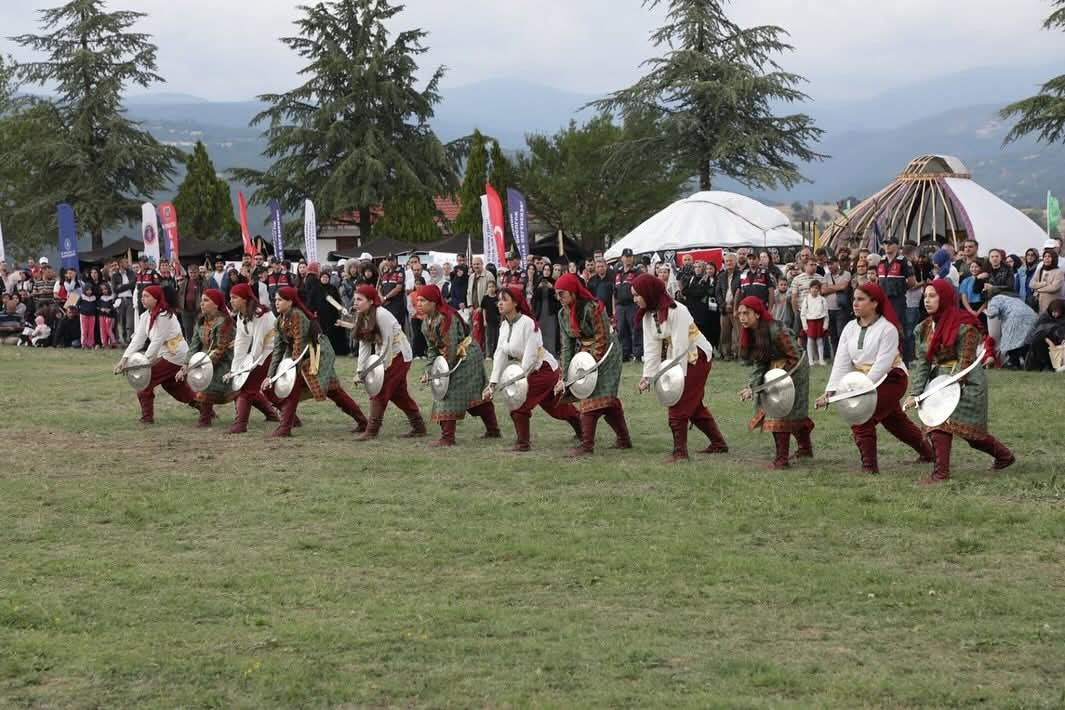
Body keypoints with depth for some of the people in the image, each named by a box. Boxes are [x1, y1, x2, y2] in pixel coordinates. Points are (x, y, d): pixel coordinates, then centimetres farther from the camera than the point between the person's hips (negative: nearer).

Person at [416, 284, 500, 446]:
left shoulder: (446, 318, -25)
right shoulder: (426, 320, 3)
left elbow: (451, 347, -26)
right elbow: (432, 347, 7)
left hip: (466, 357, -9)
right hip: (456, 358, 9)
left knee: (449, 394, -13)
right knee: (477, 394, 17)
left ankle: (447, 437, -11)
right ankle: (493, 430, 28)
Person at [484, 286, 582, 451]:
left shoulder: (528, 323, -24)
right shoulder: (504, 325, 1)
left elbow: (530, 356, -26)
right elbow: (500, 355, -1)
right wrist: (493, 383, -7)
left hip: (544, 368, -8)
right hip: (531, 371, 8)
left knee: (519, 403, -13)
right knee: (555, 407, 20)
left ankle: (522, 442, 0)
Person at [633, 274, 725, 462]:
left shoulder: (676, 311, -23)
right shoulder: (648, 315, 2)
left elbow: (680, 345, -25)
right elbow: (651, 347, 0)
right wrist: (647, 376, -8)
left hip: (697, 356, -9)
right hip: (678, 359, 9)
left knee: (679, 405, -11)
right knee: (694, 405, 15)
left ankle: (680, 452, -8)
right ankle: (718, 443, 26)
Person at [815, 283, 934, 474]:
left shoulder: (887, 329, -16)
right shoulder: (850, 328, 3)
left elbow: (882, 364, -24)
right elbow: (841, 362, -4)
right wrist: (831, 390, -16)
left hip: (890, 378, -7)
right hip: (864, 381, 7)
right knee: (896, 421, 18)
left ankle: (869, 464, -15)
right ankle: (927, 452, 37)